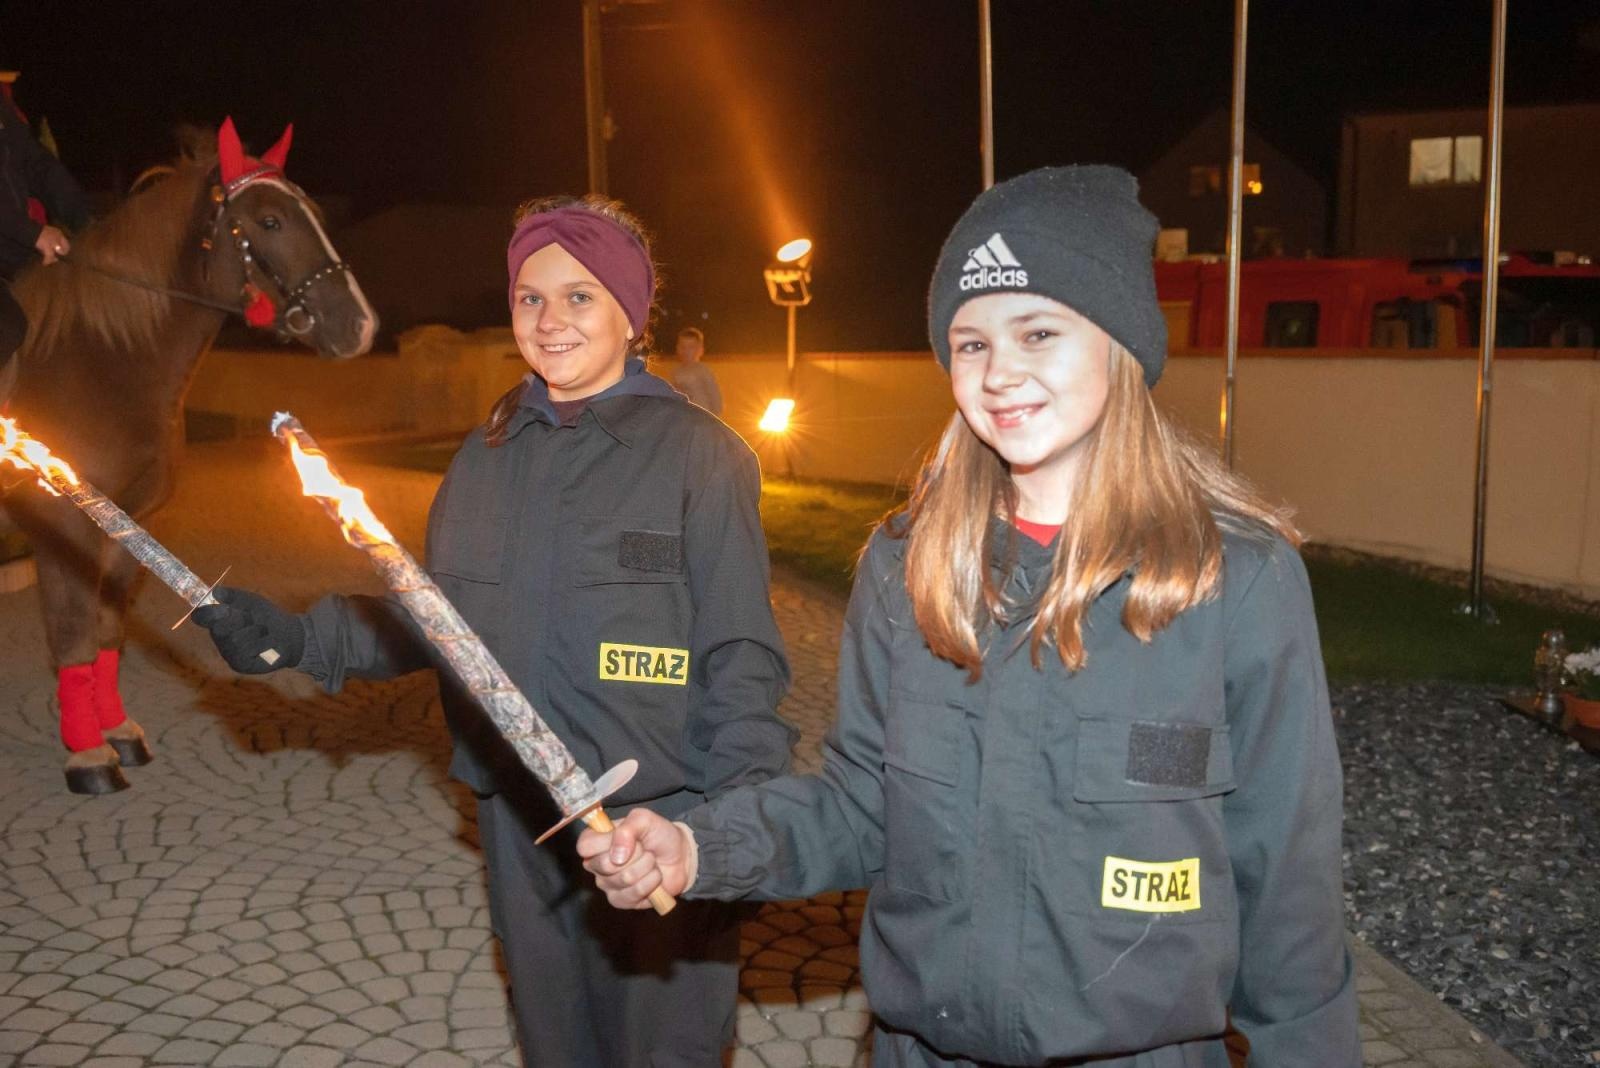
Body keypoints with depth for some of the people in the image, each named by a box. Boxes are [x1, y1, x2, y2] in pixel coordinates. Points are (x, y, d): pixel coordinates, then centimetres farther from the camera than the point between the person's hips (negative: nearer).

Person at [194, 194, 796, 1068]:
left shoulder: (697, 453, -8)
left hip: (657, 821, -5)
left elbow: (741, 660, -10)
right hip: (520, 821, 5)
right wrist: (294, 637, 5)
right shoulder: (488, 456, 8)